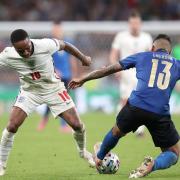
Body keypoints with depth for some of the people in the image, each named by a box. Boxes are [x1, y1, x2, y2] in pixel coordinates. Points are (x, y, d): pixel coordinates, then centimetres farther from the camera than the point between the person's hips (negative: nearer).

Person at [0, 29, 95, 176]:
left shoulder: (45, 45, -29)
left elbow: (64, 45, -9)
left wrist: (83, 58, 6)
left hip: (53, 89, 0)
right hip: (30, 91, 0)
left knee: (77, 125, -1)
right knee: (12, 126, -17)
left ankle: (83, 151, 32)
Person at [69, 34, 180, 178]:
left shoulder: (142, 57, 18)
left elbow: (110, 69, 22)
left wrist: (83, 79, 30)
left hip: (136, 106, 1)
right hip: (160, 113, -1)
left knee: (117, 131, 33)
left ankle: (99, 158, 55)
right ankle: (153, 165, -17)